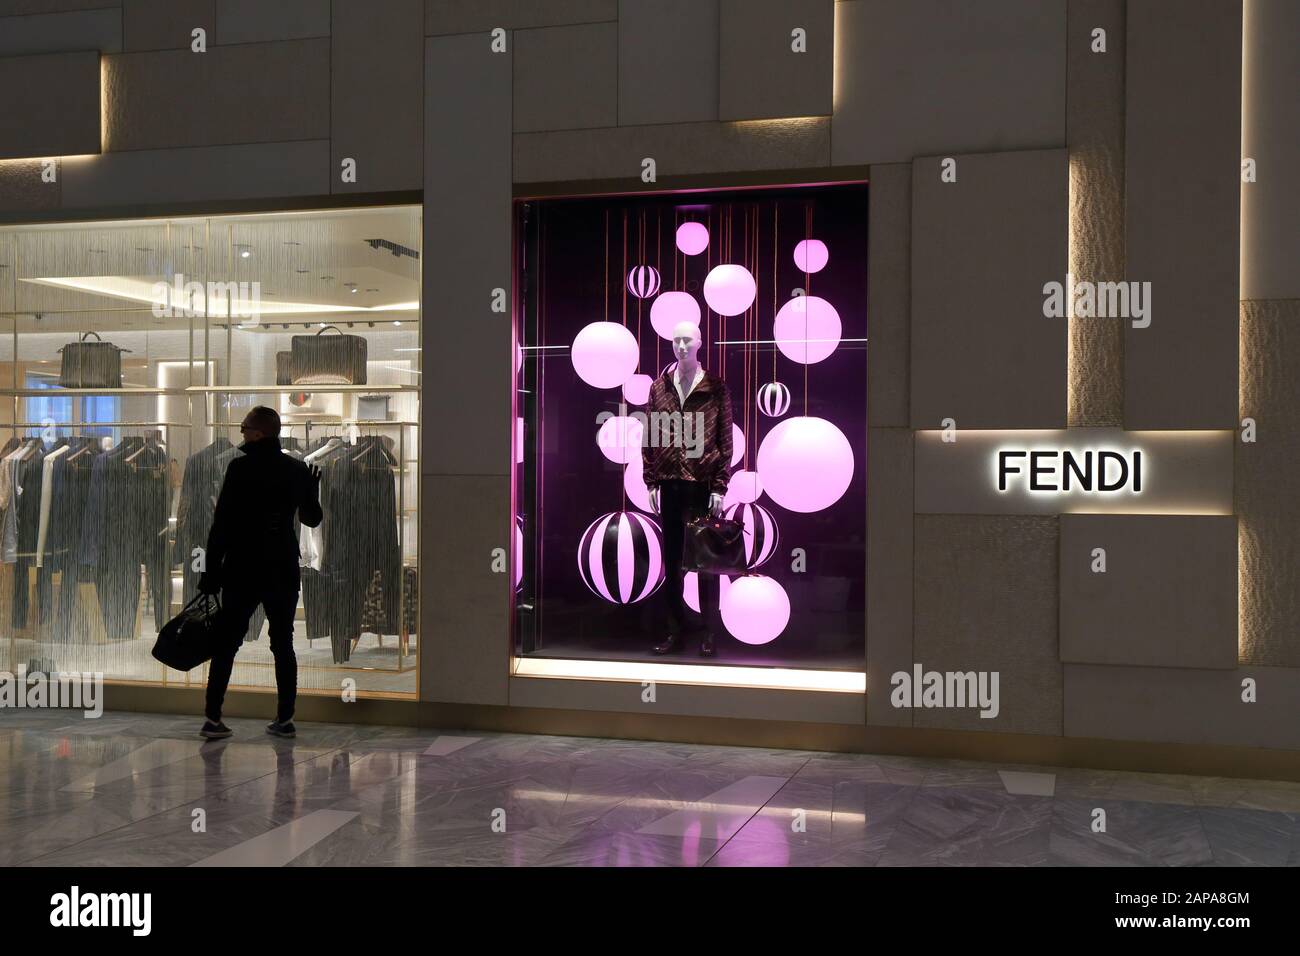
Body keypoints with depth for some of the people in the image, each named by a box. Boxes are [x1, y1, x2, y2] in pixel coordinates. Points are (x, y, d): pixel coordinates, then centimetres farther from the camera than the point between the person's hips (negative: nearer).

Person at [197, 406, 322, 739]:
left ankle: (213, 718, 4)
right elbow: (312, 518, 15)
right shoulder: (297, 470, 3)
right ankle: (284, 719, 9)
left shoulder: (240, 468, -9)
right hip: (283, 571, 3)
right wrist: (313, 487, 34)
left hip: (242, 570, -3)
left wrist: (211, 571, -4)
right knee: (283, 644, 9)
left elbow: (222, 523, -9)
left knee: (226, 644, 5)